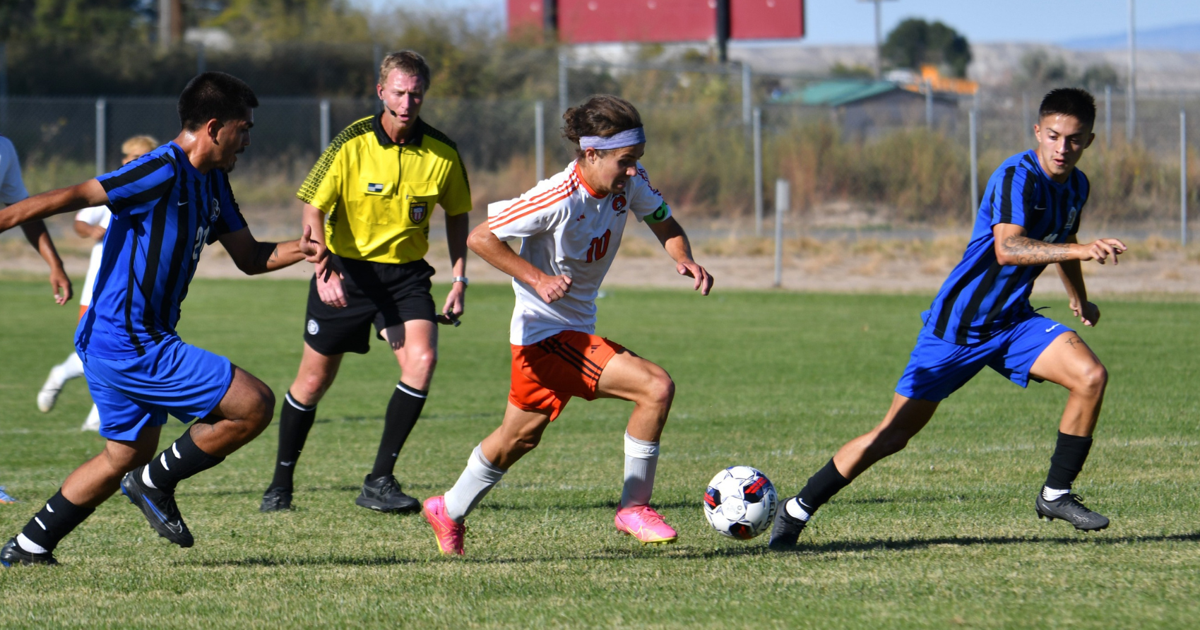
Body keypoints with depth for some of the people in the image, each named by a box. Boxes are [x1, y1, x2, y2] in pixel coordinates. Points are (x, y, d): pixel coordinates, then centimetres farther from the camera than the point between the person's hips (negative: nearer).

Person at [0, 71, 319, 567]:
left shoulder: (212, 182, 13)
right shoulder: (163, 171, -17)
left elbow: (249, 257, 18)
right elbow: (69, 199, -22)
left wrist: (297, 249, 0)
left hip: (112, 343, 11)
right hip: (129, 345, -11)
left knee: (127, 456, 24)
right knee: (254, 405, -13)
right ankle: (156, 482, 1)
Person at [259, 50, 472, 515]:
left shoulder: (442, 152, -7)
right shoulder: (352, 143, -14)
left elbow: (456, 214, 9)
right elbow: (313, 208, -10)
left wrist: (459, 280, 3)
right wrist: (324, 268, -23)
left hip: (405, 273, 1)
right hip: (346, 271, -1)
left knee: (421, 359, -22)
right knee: (314, 380, 6)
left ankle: (379, 481, -14)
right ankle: (281, 484, 27)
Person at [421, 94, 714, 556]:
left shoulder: (629, 181, -7)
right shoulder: (559, 198, -27)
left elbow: (663, 222, 10)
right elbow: (480, 238, -22)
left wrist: (683, 258, -11)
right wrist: (538, 279, -30)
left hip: (577, 329, 9)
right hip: (548, 331, -9)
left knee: (519, 436, 23)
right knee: (656, 387, -19)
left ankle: (449, 512, 42)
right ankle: (634, 506, -5)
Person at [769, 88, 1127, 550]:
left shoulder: (1076, 186, 5)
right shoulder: (1017, 177, -21)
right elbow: (1007, 248, -38)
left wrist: (1079, 300, 44)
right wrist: (1082, 250, -48)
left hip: (1012, 321, 7)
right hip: (957, 323, -7)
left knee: (1090, 377, -16)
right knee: (894, 434, -4)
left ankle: (1056, 494, -2)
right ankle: (799, 509, 11)